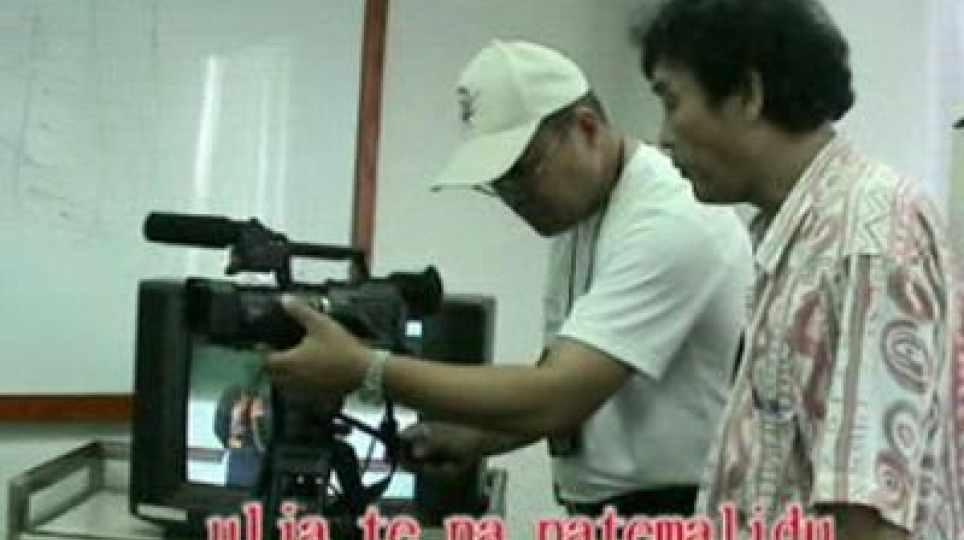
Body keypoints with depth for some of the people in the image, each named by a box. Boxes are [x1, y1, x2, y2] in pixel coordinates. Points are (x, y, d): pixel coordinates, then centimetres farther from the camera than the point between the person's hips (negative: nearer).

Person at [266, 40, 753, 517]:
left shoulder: (673, 222, -22)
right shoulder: (577, 215, 10)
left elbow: (556, 398, -29)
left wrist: (366, 370, -27)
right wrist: (475, 438, 1)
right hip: (600, 512, 9)